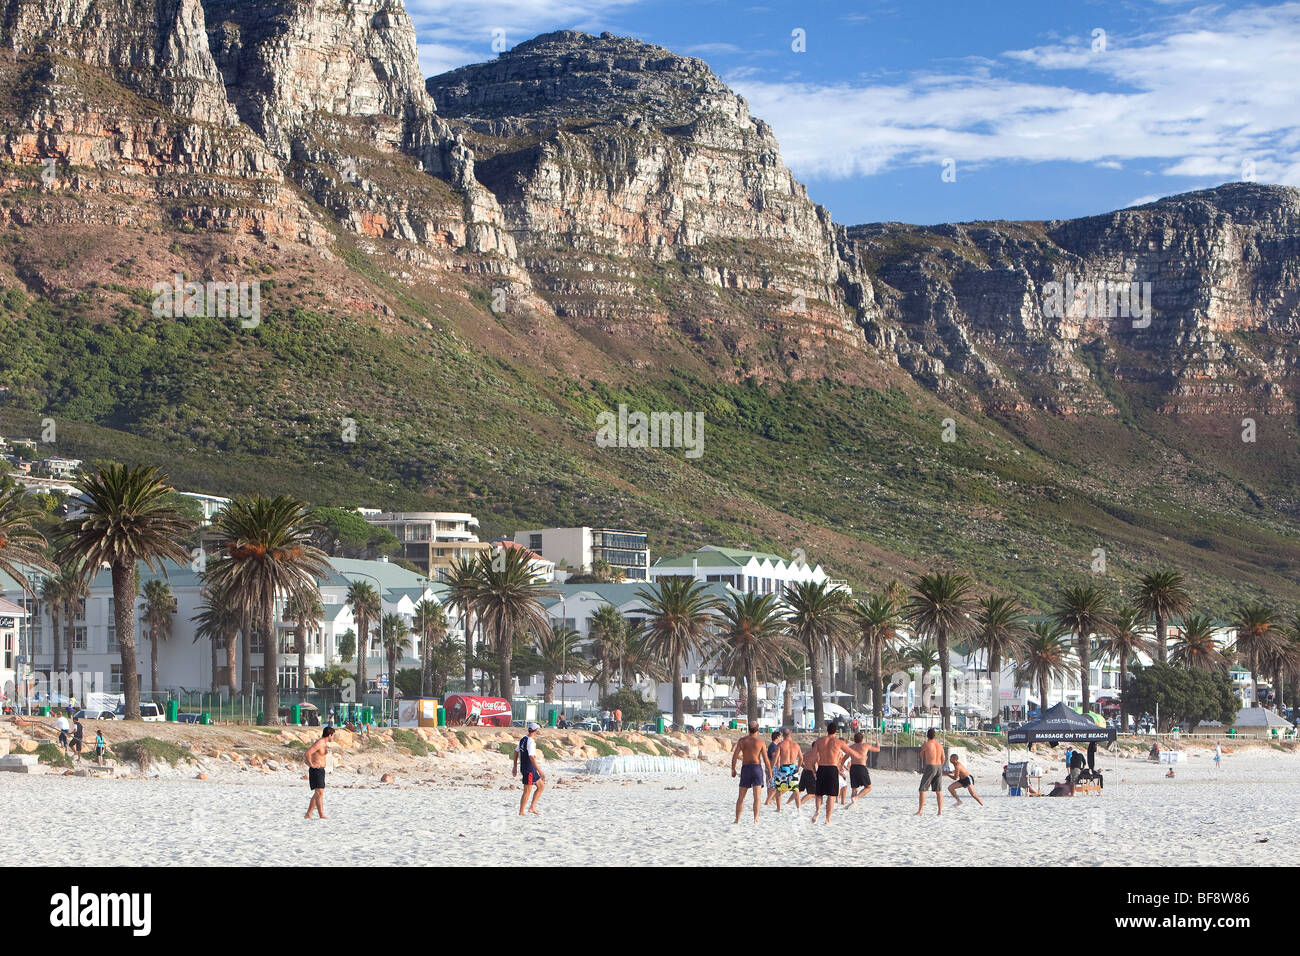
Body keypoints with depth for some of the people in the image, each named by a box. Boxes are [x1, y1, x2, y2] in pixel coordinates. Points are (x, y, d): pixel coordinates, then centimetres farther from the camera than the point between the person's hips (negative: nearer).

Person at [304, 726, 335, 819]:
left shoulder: (324, 744, 13)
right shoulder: (319, 743, -18)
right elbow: (307, 754, -28)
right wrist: (311, 764, -19)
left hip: (321, 770, 10)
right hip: (316, 770, -10)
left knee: (317, 794, 13)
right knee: (319, 792, -16)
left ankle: (308, 814, 20)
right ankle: (321, 815, -22)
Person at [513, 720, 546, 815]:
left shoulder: (523, 739, 9)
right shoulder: (531, 742, -20)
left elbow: (516, 751, 19)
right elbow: (532, 758, -27)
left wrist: (515, 766, 28)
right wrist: (540, 772, -27)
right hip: (529, 769, -9)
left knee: (541, 786, 15)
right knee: (527, 791, -3)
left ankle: (532, 807, 16)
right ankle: (521, 813, 3)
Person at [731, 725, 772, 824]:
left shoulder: (742, 740, 3)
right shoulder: (760, 741, -2)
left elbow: (734, 756, 0)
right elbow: (766, 759, -3)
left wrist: (733, 769, 11)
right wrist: (770, 772, 7)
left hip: (745, 768, 2)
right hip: (757, 767, -2)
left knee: (741, 797, 11)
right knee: (757, 796, -4)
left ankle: (737, 819, 11)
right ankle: (756, 819, -15)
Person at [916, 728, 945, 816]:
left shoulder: (925, 744, -8)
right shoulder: (939, 744, 8)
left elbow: (922, 756, 10)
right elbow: (943, 758, 14)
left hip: (930, 767, -5)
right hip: (939, 767, 5)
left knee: (922, 789, -1)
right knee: (938, 790, 11)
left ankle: (920, 811, -7)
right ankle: (940, 811, 8)